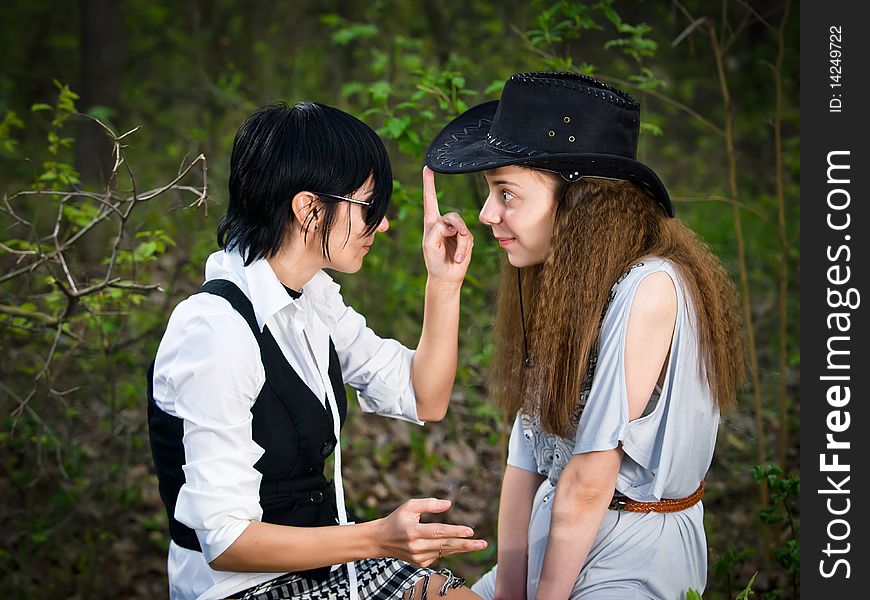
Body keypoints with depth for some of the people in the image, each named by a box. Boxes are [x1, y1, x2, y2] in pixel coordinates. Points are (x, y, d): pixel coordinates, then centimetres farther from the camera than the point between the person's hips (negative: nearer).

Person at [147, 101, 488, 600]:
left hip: (316, 554, 8)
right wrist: (378, 539, -33)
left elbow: (425, 401, 10)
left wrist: (445, 282, -1)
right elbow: (225, 541, -25)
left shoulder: (314, 298, 3)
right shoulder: (217, 331, -23)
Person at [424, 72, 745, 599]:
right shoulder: (565, 284, 3)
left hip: (631, 558, -7)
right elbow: (527, 454, 0)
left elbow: (589, 481, -20)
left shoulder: (651, 289, -23)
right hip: (554, 534, 7)